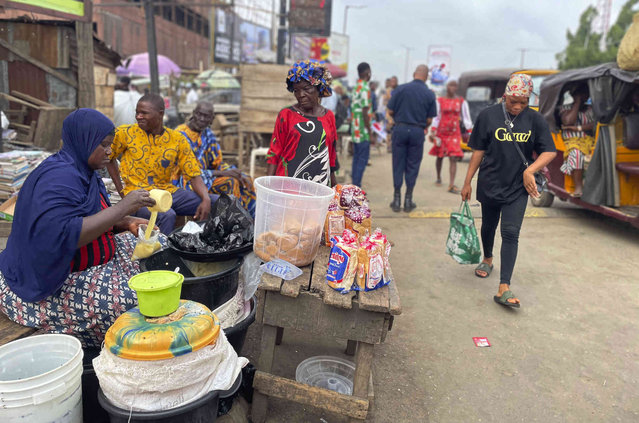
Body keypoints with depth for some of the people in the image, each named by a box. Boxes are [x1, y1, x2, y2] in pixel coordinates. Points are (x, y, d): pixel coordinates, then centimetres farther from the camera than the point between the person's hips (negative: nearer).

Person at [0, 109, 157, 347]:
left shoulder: (83, 171, 8)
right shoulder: (59, 176, -23)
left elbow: (93, 217, 19)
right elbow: (64, 234, -36)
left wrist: (127, 222, 0)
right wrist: (122, 208, -32)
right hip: (46, 284, -11)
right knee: (128, 301, -27)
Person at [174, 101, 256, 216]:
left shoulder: (207, 133, 7)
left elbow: (218, 163, 11)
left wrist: (238, 174, -8)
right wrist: (223, 173, -24)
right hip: (186, 182, -8)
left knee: (245, 181, -3)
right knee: (229, 182, -25)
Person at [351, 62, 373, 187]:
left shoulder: (355, 88, 13)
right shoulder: (365, 89, -14)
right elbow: (365, 112, -19)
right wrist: (370, 132, -14)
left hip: (355, 130, 9)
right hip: (363, 131, -9)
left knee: (357, 158, 14)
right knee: (362, 159, -4)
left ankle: (355, 186, 19)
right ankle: (356, 186, -2)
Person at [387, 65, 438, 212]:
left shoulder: (400, 89, -3)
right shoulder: (430, 94, -1)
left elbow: (390, 111, -1)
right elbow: (429, 119, -1)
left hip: (400, 129, 0)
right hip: (417, 132, 0)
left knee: (398, 164, 7)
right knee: (413, 166, 9)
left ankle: (397, 199, 11)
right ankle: (408, 200, 13)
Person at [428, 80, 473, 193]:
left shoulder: (461, 102, 6)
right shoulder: (440, 101, 3)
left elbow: (466, 118, 8)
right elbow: (435, 117, 4)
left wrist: (470, 132, 3)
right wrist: (432, 132, -3)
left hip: (455, 134, 0)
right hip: (441, 133, 0)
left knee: (454, 158, -10)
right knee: (439, 156, 11)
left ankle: (451, 185, -13)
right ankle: (438, 178, 34)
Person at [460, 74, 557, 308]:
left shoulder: (535, 120, -3)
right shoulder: (488, 116, -5)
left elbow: (549, 152, 0)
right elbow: (479, 151, -1)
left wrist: (530, 170, -17)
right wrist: (467, 182, 0)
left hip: (518, 188, 0)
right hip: (489, 184, 1)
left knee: (510, 233, -8)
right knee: (488, 226, 18)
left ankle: (504, 288, -8)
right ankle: (487, 259, 48)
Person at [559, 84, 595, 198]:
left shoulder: (592, 109, 22)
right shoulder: (566, 108, 15)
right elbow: (568, 121, -7)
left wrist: (579, 128, -9)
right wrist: (577, 102, 0)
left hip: (590, 140, 3)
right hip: (572, 141, -3)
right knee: (576, 153, -39)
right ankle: (578, 187, -40)